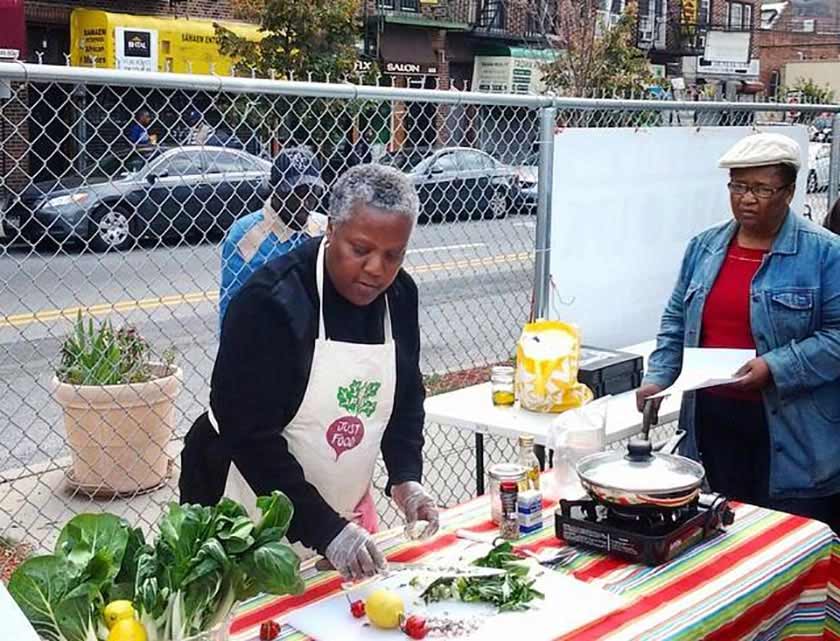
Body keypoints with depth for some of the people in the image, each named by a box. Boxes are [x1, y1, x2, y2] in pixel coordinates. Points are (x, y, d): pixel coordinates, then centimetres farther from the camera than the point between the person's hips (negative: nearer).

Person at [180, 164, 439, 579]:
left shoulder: (400, 295, -3)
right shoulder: (270, 302, -22)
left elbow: (406, 399, 8)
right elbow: (250, 436, -24)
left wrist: (405, 477, -9)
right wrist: (324, 529, -29)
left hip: (346, 506, 6)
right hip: (255, 510, -6)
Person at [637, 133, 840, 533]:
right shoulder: (704, 247, 9)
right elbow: (676, 322, 15)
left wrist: (775, 368, -21)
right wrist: (658, 377, 2)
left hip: (790, 437, -4)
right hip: (712, 421, 5)